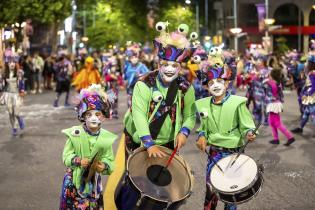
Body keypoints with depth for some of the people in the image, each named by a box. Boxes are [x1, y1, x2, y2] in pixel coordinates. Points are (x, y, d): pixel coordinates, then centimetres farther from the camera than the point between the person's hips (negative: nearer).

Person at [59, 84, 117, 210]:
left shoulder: (106, 137, -9)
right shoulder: (75, 134, -12)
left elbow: (109, 160, -5)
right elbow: (66, 156, -8)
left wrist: (104, 166, -26)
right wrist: (78, 161, -25)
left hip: (93, 181, 1)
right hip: (74, 179, -1)